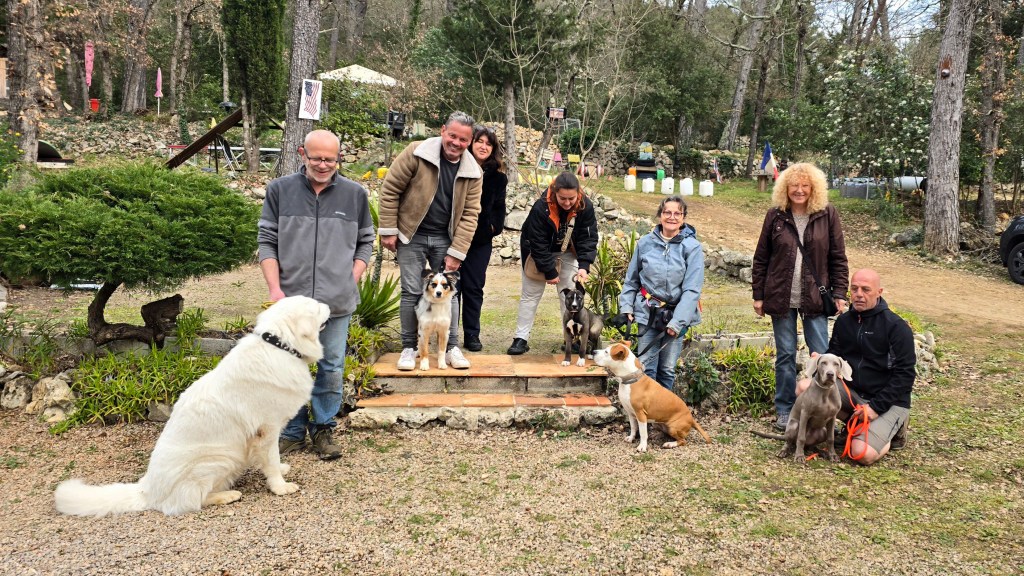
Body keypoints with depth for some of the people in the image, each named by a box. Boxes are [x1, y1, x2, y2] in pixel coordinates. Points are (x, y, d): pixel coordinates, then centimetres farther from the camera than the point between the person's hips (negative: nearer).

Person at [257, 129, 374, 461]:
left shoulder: (355, 194, 5)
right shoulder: (279, 190, 2)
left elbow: (365, 243, 13)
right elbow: (267, 242, 3)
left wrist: (352, 281, 0)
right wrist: (275, 288, -7)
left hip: (337, 303, 1)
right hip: (291, 299, 0)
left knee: (332, 369, 7)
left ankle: (323, 429, 24)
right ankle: (293, 432, 23)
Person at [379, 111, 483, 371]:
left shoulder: (473, 171, -3)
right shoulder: (417, 153, -13)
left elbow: (470, 214, -3)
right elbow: (390, 189, -9)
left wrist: (456, 253, -8)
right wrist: (388, 231, -9)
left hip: (444, 238, 3)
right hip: (411, 235, -3)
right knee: (412, 291, -2)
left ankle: (452, 347, 16)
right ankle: (409, 348, 12)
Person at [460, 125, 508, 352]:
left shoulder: (497, 175, 5)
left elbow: (499, 206, 12)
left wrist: (493, 226, -2)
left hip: (480, 239, 2)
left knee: (474, 287, 5)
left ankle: (472, 335, 13)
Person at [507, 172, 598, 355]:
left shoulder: (585, 207, -23)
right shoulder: (541, 207, -33)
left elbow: (588, 238, -17)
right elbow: (538, 244, -27)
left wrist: (584, 266, -29)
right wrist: (549, 272, -23)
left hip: (567, 253, 3)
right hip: (538, 252, -3)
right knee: (530, 294, 2)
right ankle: (521, 338, 7)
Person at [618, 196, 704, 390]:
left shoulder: (692, 247, -6)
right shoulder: (645, 242, 1)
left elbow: (692, 289, -11)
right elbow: (631, 279, 10)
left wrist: (677, 321, -16)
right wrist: (626, 307, 1)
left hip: (676, 315, -1)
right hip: (648, 314, 1)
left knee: (667, 370, 7)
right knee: (646, 366, 0)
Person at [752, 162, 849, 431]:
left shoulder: (828, 215, 0)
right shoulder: (775, 216, 1)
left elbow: (838, 258, 2)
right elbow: (761, 259, 4)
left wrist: (839, 294, -4)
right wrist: (758, 295, 1)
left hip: (815, 298, 0)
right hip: (781, 298, 1)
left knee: (821, 356, 2)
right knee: (785, 355, 8)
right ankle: (785, 411, 19)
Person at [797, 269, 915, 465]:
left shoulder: (896, 327, -13)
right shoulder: (844, 321, 4)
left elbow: (905, 374, -15)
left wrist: (876, 407, -21)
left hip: (889, 402, -6)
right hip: (851, 390, 6)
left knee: (863, 454, -26)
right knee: (805, 387, -18)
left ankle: (892, 430, 9)